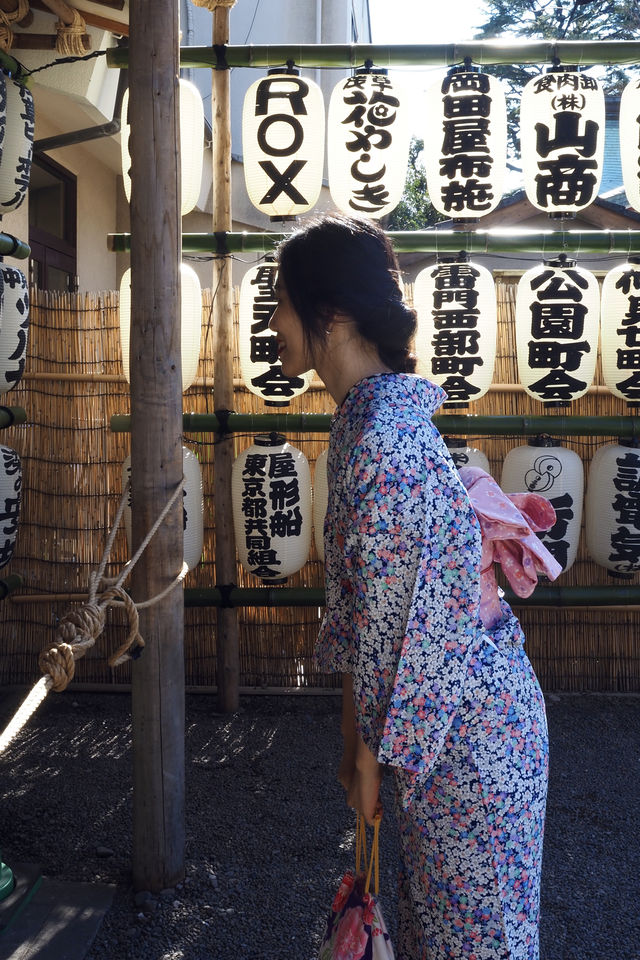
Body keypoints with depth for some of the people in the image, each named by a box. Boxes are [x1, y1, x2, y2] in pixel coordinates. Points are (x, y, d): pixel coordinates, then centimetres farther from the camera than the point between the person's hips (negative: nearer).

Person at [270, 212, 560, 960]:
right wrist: (356, 730, 14)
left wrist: (370, 751, -9)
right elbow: (359, 599, 8)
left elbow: (390, 615, -22)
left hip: (465, 720, -8)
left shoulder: (381, 439, -27)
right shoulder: (367, 414, 3)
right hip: (451, 703, 9)